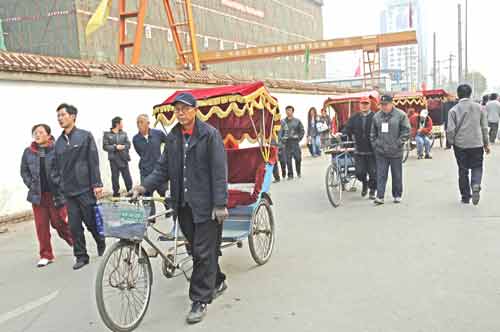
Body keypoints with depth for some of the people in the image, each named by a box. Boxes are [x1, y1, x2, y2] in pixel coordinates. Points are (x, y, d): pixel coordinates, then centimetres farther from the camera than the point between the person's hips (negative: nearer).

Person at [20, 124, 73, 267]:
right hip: (37, 195, 4)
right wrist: (31, 185, 2)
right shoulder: (28, 152, 5)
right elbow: (24, 171, 13)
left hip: (56, 193, -4)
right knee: (41, 226, 6)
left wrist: (60, 185, -12)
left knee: (59, 223, 5)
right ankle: (46, 255, 18)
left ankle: (74, 241, 32)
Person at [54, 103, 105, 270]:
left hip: (85, 188, -4)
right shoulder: (59, 142, 10)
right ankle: (81, 256, 17)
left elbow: (93, 161, -7)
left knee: (91, 221, 4)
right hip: (68, 191, 4)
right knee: (74, 226, 5)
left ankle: (101, 243, 31)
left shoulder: (85, 136, -3)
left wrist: (97, 184, -11)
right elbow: (58, 167, 14)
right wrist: (59, 187, 10)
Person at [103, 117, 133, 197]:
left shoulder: (124, 133, 10)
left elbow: (128, 144, 6)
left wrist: (123, 146, -15)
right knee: (115, 177, 5)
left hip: (124, 158, 3)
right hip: (114, 159, -2)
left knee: (127, 176, 3)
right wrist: (115, 147, -17)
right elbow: (105, 147, -7)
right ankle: (116, 193, 15)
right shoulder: (107, 134, -1)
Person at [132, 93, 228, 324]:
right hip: (183, 204, 6)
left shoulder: (209, 134, -8)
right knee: (196, 249, 15)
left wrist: (220, 204, -15)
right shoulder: (172, 137, 10)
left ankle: (200, 301, 9)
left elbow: (219, 171, -11)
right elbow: (163, 169, 10)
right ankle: (217, 282, 37)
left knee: (203, 252, -1)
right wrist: (145, 186, -6)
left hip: (205, 204, -6)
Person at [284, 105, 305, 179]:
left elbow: (302, 130, 13)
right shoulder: (283, 122, 4)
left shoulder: (297, 121, 9)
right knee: (288, 160, -2)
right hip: (286, 143, -1)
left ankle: (299, 172, 20)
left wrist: (299, 138, 4)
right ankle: (290, 175, 6)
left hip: (295, 142, 1)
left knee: (298, 158, -1)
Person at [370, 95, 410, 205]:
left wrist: (398, 143, -11)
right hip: (380, 152, 2)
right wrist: (375, 144, 6)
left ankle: (397, 195, 22)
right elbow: (373, 133, 16)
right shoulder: (376, 116, 7)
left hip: (396, 152, -2)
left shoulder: (401, 115, -4)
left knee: (397, 175, 9)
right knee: (381, 175, -1)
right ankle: (380, 197, -1)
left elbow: (406, 131, -6)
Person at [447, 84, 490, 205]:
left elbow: (450, 130, -10)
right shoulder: (479, 107, 1)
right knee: (477, 167, 14)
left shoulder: (454, 110, -6)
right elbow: (484, 127, 5)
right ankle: (476, 185, -15)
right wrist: (486, 144, 14)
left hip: (460, 145, -1)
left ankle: (466, 196, 15)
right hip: (477, 144, 1)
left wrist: (451, 142, 8)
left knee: (463, 170, 10)